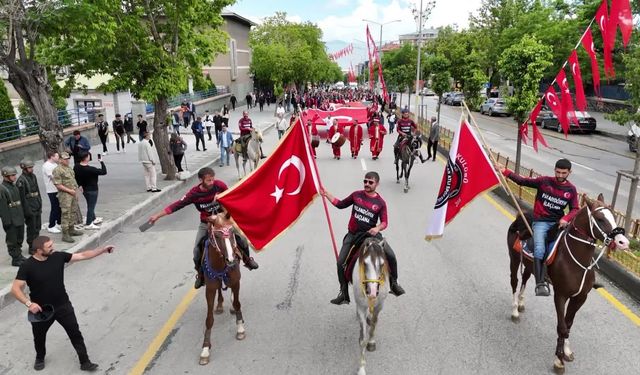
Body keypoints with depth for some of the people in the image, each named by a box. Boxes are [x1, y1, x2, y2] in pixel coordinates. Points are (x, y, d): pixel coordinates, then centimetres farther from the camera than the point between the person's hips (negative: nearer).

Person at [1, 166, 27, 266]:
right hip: (11, 220, -8)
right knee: (12, 241, 5)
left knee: (20, 239, 19)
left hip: (19, 218, 8)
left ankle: (19, 255, 33)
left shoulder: (14, 186, 8)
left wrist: (23, 215, 15)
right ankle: (15, 259, 14)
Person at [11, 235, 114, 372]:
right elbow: (15, 289, -18)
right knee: (39, 337, 24)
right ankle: (40, 358, 55)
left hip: (63, 306, 2)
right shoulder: (27, 266, -19)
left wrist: (103, 249, -11)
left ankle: (85, 362, 18)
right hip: (41, 310, -1)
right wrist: (28, 303, -31)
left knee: (75, 333, 5)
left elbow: (82, 255, -6)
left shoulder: (58, 256, -11)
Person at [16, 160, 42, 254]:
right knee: (32, 228, 1)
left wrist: (40, 203, 15)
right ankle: (32, 248, 12)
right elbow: (22, 197, -17)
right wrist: (27, 210, -17)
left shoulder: (33, 176, 9)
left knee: (38, 227, 16)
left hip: (37, 207, 8)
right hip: (29, 208, -8)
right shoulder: (21, 180, -16)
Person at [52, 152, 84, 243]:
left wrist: (76, 191, 15)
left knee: (73, 213, 17)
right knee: (66, 214, -7)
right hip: (65, 195, -9)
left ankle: (71, 230, 29)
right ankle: (65, 235, -3)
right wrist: (69, 190, -18)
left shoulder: (69, 168, 14)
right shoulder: (57, 170, -14)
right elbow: (58, 185, -18)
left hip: (73, 194, 9)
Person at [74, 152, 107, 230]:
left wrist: (80, 185, 19)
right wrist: (101, 161, -14)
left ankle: (92, 219, 40)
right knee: (91, 206, 3)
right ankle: (88, 224, 11)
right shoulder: (90, 169, -29)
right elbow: (104, 172, -24)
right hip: (92, 190, -8)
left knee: (90, 206, 24)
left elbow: (76, 177, 6)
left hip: (84, 189, 8)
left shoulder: (76, 167, -6)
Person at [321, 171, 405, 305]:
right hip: (353, 234, 2)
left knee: (391, 256, -16)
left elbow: (384, 222, -4)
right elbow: (341, 204, 11)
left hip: (371, 233, -1)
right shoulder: (356, 195, 2)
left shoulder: (380, 202, -3)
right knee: (341, 262, -6)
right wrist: (326, 194, 4)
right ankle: (344, 294, 10)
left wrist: (377, 228, -26)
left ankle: (394, 284, 10)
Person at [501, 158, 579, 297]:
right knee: (539, 249, -23)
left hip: (558, 223, 4)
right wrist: (505, 172, -13)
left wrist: (566, 219, -15)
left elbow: (575, 209, 7)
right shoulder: (544, 181, 0)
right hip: (540, 221, -3)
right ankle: (540, 283, -25)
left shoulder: (571, 189, 7)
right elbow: (523, 181, -2)